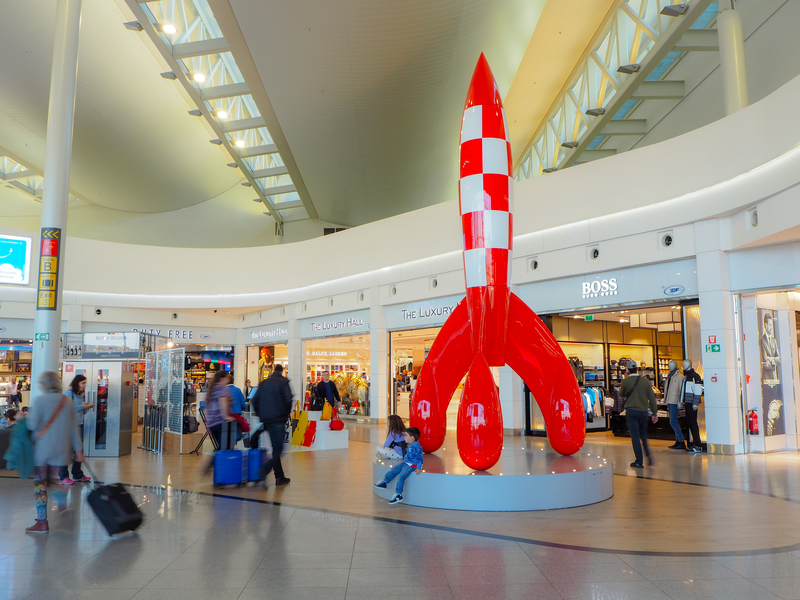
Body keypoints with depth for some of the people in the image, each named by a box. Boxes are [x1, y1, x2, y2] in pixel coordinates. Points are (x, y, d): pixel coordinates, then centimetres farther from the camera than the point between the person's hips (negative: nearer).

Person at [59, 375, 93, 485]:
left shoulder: (82, 395, 13)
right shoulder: (68, 394, -10)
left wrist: (87, 407, 1)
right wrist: (81, 406, -18)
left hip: (79, 425, 8)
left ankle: (77, 475, 22)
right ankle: (63, 477, 0)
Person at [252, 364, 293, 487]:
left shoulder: (263, 383, 14)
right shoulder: (283, 382, -2)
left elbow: (255, 401, 11)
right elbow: (288, 400, -13)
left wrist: (261, 415, 15)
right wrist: (286, 415, 1)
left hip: (267, 420, 6)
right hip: (278, 419, -6)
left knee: (275, 448, 13)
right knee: (278, 449, -4)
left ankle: (280, 477, 14)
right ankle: (263, 471, -24)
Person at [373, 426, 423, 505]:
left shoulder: (416, 447, -20)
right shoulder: (409, 445, 10)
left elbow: (419, 457, -22)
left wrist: (419, 468, -25)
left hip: (411, 466, -10)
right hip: (405, 463, 10)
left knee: (401, 476, -19)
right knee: (393, 470, 8)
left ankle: (398, 495, -14)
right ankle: (384, 482, 20)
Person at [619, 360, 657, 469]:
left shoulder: (625, 381, -7)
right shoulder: (645, 381, 0)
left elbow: (621, 394, 9)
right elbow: (652, 398, 3)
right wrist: (655, 413, 9)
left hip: (631, 411, -3)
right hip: (643, 411, 3)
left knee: (635, 436, 0)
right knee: (643, 434, 20)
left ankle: (639, 462, 1)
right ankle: (648, 454, 4)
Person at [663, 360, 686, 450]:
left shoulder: (679, 376, -9)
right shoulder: (670, 376, 17)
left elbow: (680, 390, -14)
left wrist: (679, 402, -18)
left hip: (674, 402, -9)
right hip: (670, 402, 9)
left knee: (673, 422, -13)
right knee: (674, 422, 12)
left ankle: (682, 443, -9)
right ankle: (678, 442, 18)